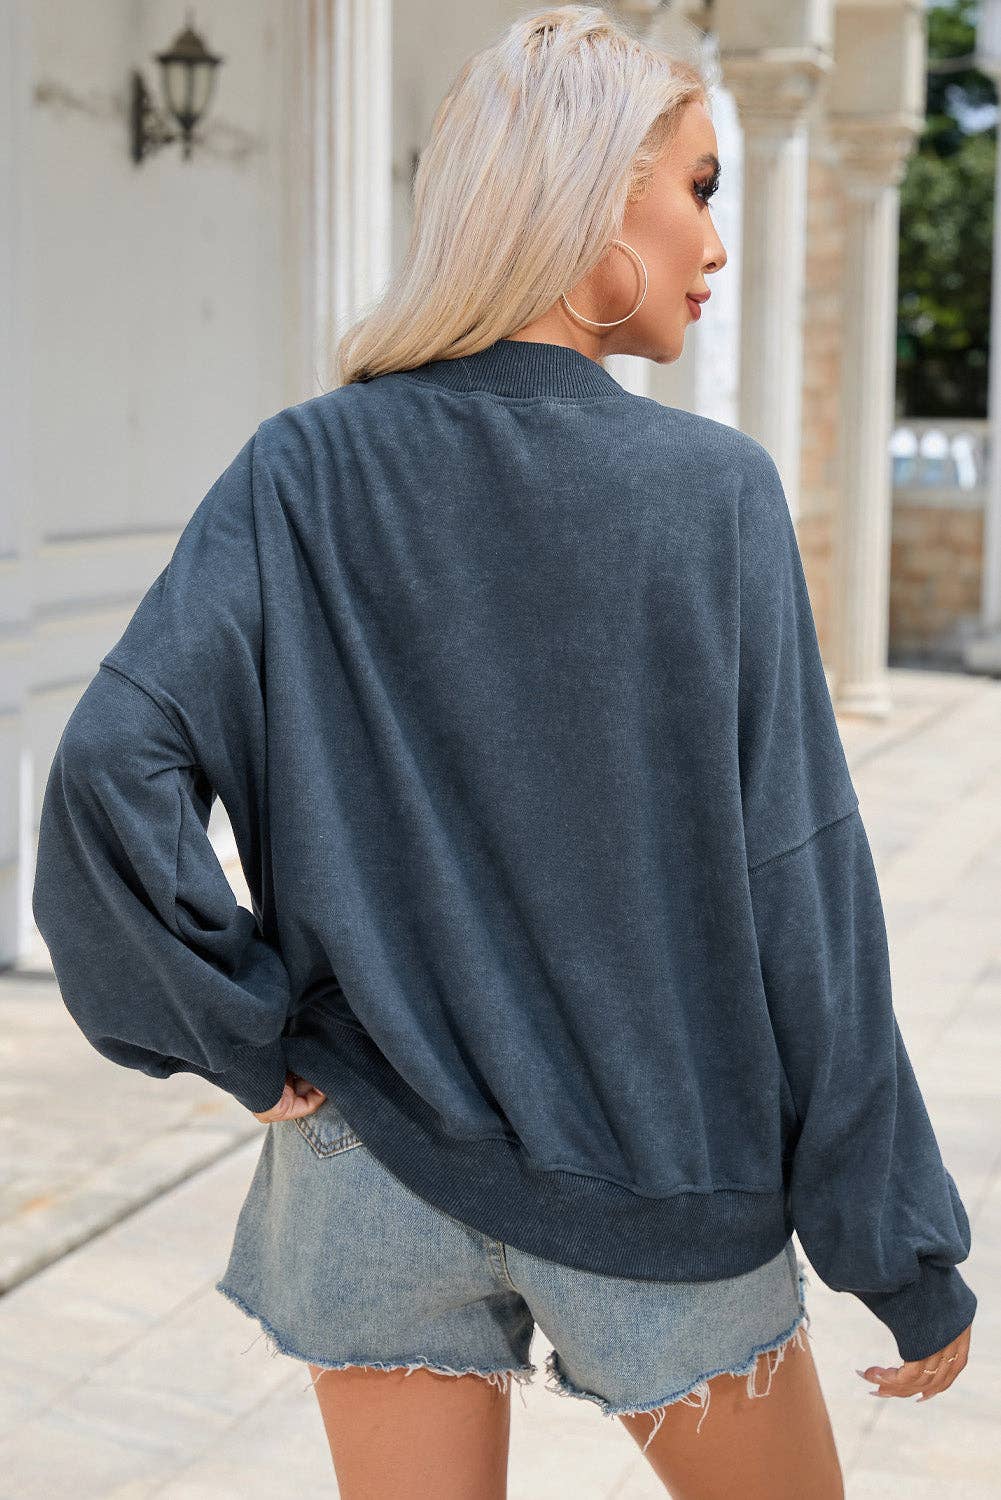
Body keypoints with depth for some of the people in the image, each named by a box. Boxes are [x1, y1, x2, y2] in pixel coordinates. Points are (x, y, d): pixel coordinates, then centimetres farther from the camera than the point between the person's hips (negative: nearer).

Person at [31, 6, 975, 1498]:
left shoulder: (303, 475, -7)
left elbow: (112, 769, -18)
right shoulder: (716, 489, -12)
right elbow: (799, 893, -11)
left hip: (376, 1169, 2)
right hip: (662, 1190, -2)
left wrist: (261, 1038, -5)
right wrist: (907, 1257, -3)